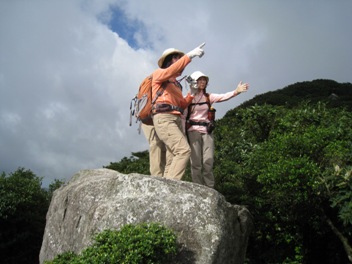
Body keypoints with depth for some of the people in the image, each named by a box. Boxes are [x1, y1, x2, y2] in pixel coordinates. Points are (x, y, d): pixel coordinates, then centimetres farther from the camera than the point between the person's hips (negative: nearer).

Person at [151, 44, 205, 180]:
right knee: (184, 150, -24)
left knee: (172, 161, 0)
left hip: (176, 120, 9)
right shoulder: (158, 73, 8)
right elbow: (170, 72, -17)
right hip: (164, 118, -9)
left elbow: (182, 105, 22)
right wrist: (190, 55, -23)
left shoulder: (176, 84, 30)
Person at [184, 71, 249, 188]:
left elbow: (223, 97, -7)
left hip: (207, 131, 3)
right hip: (193, 131, -3)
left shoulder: (208, 97, 10)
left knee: (208, 162, 0)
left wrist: (236, 91, -25)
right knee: (196, 163, -3)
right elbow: (183, 116, -3)